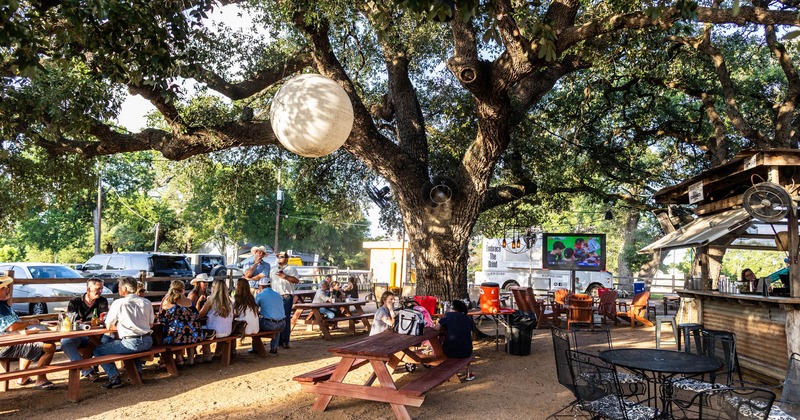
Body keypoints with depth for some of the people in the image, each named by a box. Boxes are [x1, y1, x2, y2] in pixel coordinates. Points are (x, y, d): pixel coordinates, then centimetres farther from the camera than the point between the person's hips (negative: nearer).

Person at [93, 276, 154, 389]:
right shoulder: (146, 302, 8)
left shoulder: (118, 303, -6)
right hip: (148, 342, 6)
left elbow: (109, 326, 2)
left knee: (98, 350, 9)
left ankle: (114, 378, -1)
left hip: (131, 343, -6)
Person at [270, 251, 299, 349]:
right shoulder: (273, 270, 22)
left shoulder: (291, 269, 4)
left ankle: (285, 342, -4)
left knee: (286, 319, -6)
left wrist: (284, 276, -18)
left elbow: (296, 280, -10)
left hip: (286, 297, -5)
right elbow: (269, 281, 22)